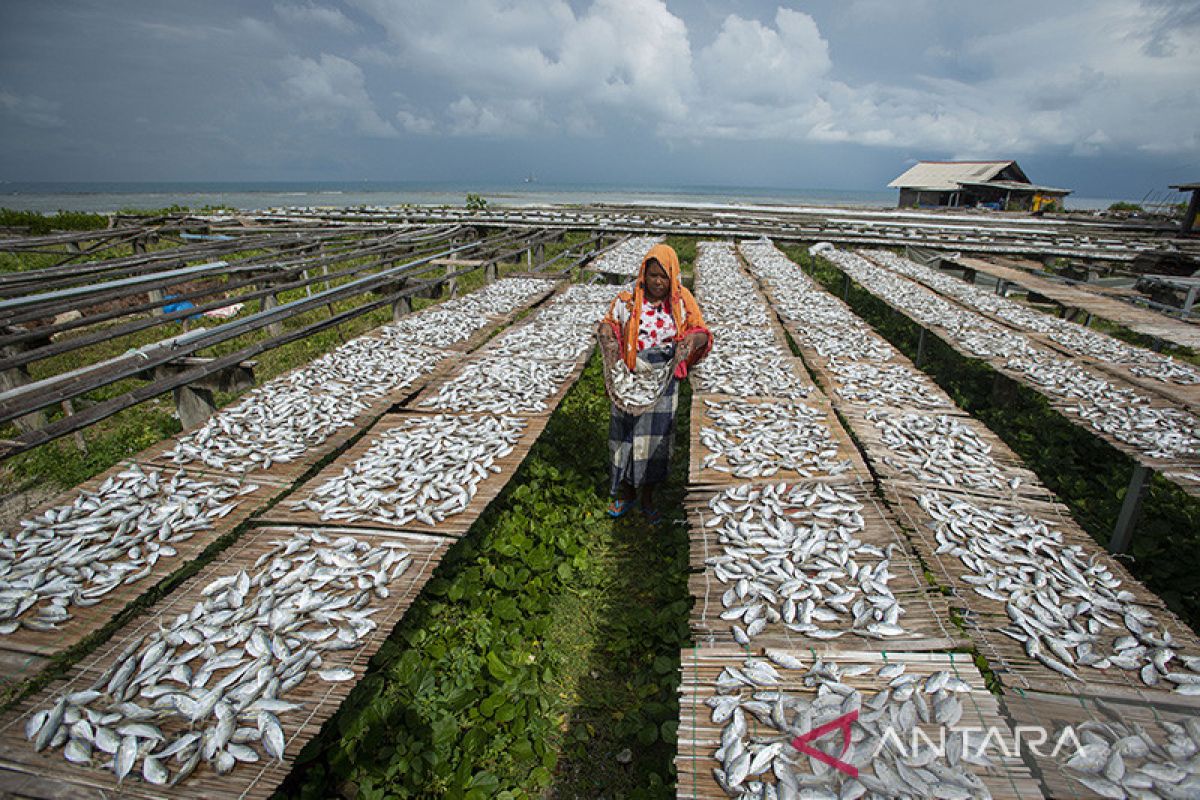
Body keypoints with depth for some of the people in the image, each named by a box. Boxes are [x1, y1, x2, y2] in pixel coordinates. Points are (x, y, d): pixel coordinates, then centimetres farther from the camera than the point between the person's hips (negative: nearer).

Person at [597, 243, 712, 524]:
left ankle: (647, 498, 27)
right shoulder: (626, 302, -5)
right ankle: (627, 492, 32)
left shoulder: (682, 302, -3)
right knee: (627, 434, 10)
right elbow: (608, 324, 9)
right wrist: (607, 335, -15)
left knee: (655, 436, 9)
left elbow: (702, 333, -2)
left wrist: (691, 340, -26)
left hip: (663, 383, 1)